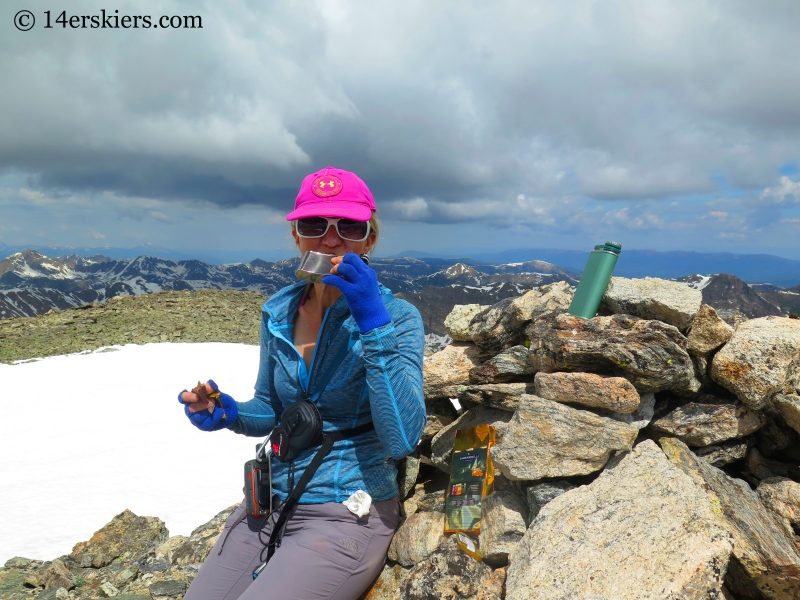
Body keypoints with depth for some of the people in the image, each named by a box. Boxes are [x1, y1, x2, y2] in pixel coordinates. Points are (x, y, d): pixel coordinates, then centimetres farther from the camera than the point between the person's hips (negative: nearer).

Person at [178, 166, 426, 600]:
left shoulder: (398, 317, -14)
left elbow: (403, 439, -25)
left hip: (348, 515, -4)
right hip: (271, 500, 5)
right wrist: (228, 414, -10)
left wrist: (374, 323, -30)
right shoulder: (277, 314, 0)